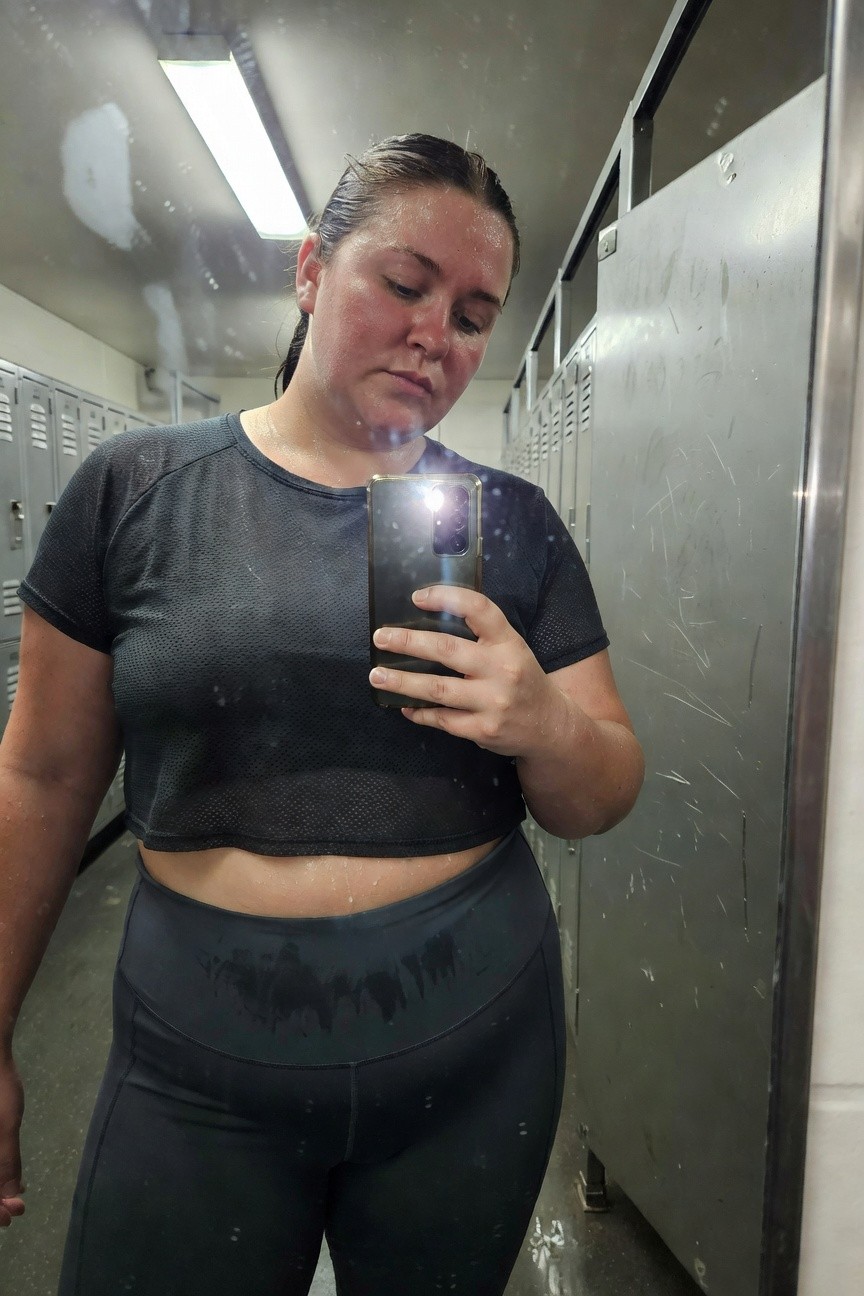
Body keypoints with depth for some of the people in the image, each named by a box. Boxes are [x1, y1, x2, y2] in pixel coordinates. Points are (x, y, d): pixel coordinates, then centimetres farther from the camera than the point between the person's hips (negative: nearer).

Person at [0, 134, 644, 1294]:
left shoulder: (512, 522, -2)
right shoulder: (135, 490, -6)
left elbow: (602, 801, 2)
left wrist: (544, 724, -21)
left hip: (476, 1055, 2)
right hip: (196, 1069, -1)